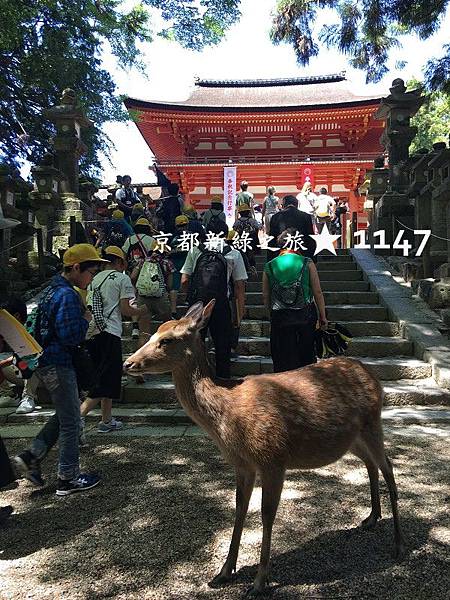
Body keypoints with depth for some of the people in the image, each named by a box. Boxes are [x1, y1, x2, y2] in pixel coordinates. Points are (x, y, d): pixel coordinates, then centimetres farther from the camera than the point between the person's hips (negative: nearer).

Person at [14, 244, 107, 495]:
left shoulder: (53, 289, 11)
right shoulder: (68, 296, -20)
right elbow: (71, 337, -25)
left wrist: (81, 318, 10)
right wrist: (86, 319, -9)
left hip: (45, 362, 10)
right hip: (59, 365, -10)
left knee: (63, 415, 23)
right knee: (71, 421, 3)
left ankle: (31, 457, 22)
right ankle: (69, 479, 15)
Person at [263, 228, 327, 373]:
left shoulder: (269, 267, 0)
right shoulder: (307, 263, -5)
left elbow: (266, 296, 4)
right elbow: (317, 293, -5)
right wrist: (323, 316, 4)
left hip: (279, 317, 1)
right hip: (306, 317, 0)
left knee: (282, 362, 11)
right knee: (306, 356, 15)